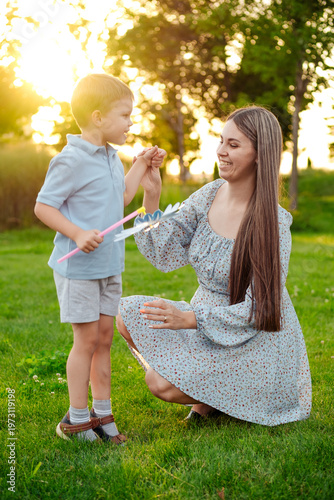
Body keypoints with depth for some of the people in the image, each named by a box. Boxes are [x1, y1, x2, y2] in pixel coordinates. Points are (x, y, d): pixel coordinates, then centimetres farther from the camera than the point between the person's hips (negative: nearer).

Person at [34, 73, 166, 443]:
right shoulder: (72, 160, -16)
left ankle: (102, 413, 23)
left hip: (109, 265, 8)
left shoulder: (112, 158, 12)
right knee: (87, 339, -2)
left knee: (104, 337, 12)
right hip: (78, 266, -8)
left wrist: (141, 166, 18)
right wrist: (78, 234, -27)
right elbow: (43, 206, -16)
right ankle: (77, 420, 12)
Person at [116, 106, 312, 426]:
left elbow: (258, 310, -21)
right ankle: (207, 396, 5)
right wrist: (151, 195, -16)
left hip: (255, 343, -7)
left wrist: (189, 319, -30)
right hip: (209, 322, 7)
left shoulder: (272, 223, -22)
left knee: (161, 383, -22)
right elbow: (164, 255, -4)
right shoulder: (210, 195, -3)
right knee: (126, 313, -5)